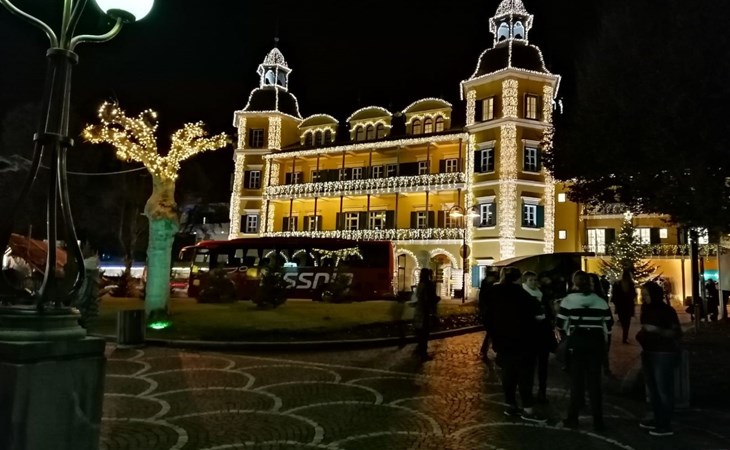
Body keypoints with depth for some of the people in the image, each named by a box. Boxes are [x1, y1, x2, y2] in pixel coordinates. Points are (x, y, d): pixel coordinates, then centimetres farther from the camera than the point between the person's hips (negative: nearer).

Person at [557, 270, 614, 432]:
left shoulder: (568, 300, -5)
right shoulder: (601, 301, 4)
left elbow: (561, 323, -6)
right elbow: (608, 325, 6)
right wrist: (605, 342, 17)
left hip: (576, 341, -2)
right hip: (596, 342, 2)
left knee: (577, 379, 6)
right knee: (594, 381, 8)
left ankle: (573, 418, 12)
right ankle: (598, 420, 12)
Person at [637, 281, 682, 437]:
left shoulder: (667, 310, -12)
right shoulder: (646, 309, 8)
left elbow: (677, 333, -16)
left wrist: (657, 330, -24)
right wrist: (642, 335, 5)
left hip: (664, 354, -8)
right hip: (648, 352, 8)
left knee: (664, 389, -5)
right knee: (653, 388, 14)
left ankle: (666, 426, 2)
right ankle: (657, 419, 25)